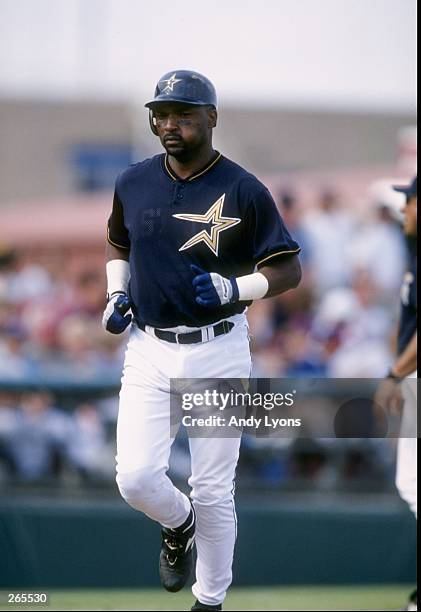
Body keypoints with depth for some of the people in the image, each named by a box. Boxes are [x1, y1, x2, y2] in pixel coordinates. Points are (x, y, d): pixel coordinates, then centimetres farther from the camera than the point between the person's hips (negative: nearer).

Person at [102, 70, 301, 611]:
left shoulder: (244, 192, -9)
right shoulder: (133, 183, 3)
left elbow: (289, 270, -4)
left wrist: (233, 289, -21)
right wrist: (116, 294, 5)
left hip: (218, 352, -3)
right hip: (148, 349, 3)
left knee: (213, 491, 3)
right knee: (136, 477, -11)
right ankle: (179, 525, 23)